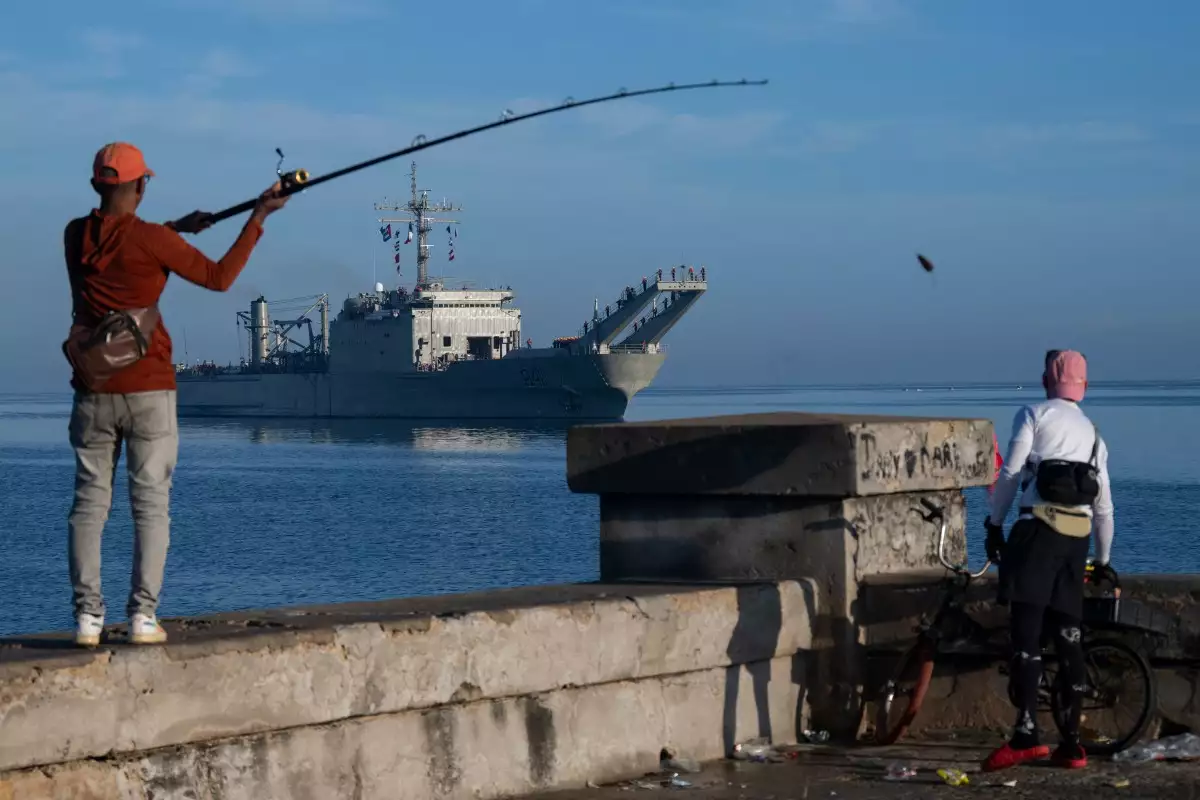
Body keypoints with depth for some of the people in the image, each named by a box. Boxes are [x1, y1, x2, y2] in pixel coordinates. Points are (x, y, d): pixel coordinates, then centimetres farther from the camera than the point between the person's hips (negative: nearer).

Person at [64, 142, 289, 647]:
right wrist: (259, 218, 0)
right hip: (149, 391, -4)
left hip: (93, 392, 4)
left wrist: (176, 228, 27)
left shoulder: (76, 236, 5)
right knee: (151, 504, 0)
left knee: (89, 502, 7)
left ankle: (87, 615, 0)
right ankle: (143, 615, -5)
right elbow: (219, 278, -4)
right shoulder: (152, 240, -10)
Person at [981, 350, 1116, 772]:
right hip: (1077, 537, 6)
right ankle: (1071, 743, 9)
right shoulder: (1093, 433, 24)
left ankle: (1026, 733, -24)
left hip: (1038, 527, -6)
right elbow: (1104, 506, 24)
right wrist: (1103, 560, 32)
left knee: (1026, 631, -12)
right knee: (1067, 635, 9)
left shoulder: (1034, 415, 6)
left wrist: (994, 523, 4)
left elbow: (1010, 474, -4)